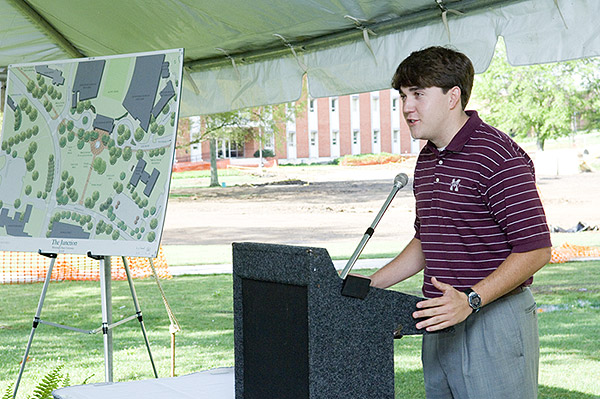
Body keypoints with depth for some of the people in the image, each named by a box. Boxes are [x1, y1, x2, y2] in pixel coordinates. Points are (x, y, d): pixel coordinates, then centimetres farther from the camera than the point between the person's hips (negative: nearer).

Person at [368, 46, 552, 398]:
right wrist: (370, 285, 16)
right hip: (438, 323, 8)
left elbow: (536, 250, -18)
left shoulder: (499, 156, -14)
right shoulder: (427, 159, 15)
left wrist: (471, 301, -25)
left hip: (494, 320, -8)